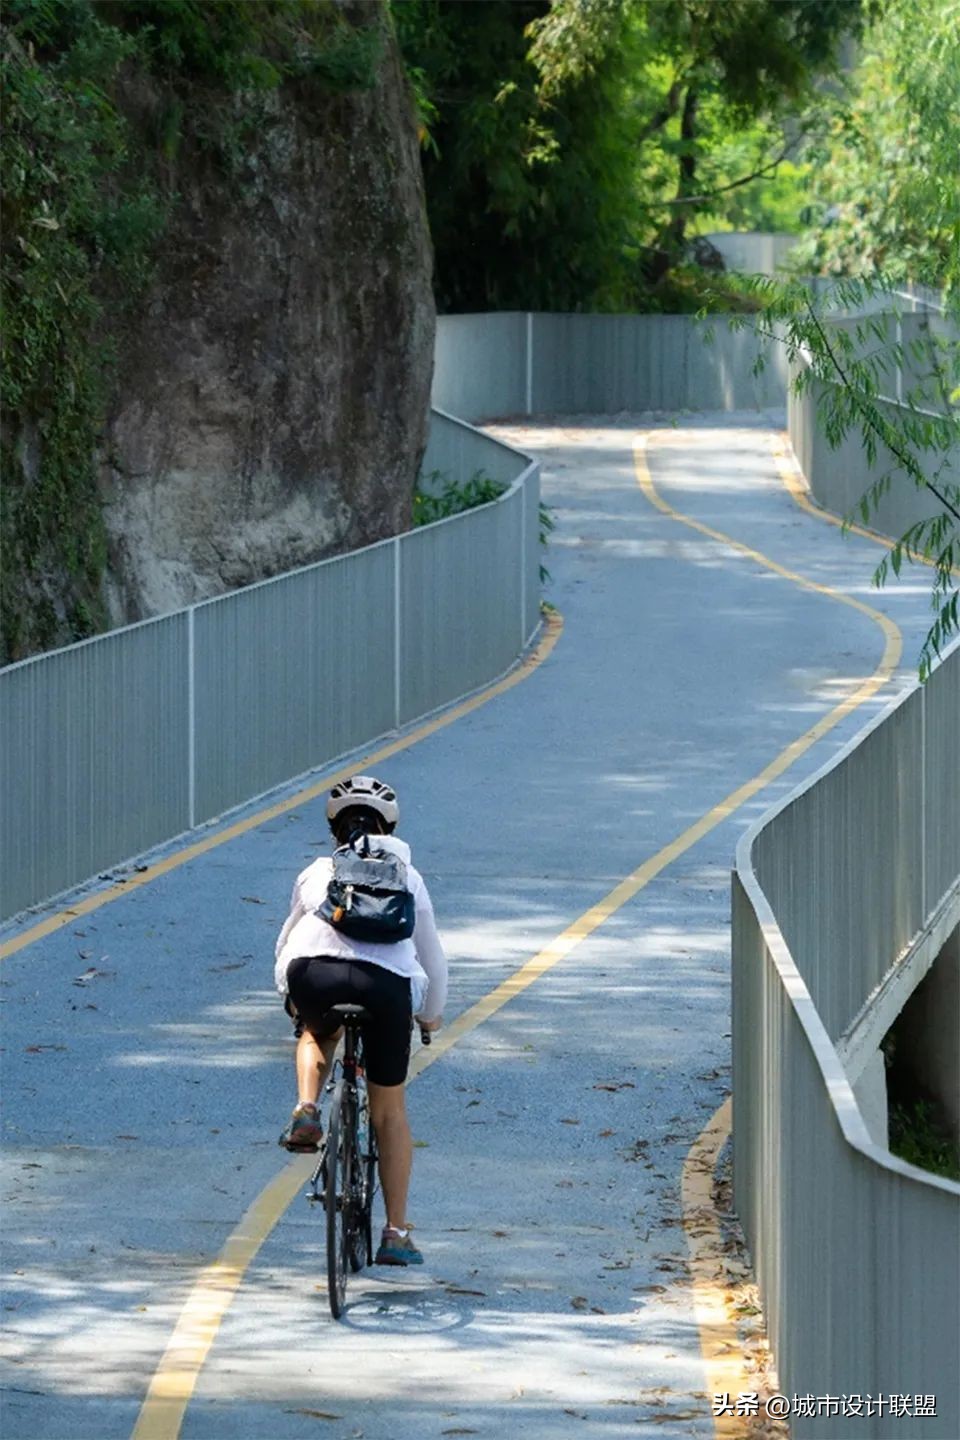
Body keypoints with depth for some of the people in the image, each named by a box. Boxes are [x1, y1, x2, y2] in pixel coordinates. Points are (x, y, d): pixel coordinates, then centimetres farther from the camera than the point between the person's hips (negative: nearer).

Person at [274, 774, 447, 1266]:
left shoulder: (317, 872, 30)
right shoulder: (407, 877, 30)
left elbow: (286, 942, 40)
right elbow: (432, 956, 37)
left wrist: (291, 997, 59)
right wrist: (432, 1014, 54)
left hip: (313, 971, 0)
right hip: (386, 982, 0)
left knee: (316, 1035, 38)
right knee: (389, 1110, 16)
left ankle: (306, 1111, 9)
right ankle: (396, 1234, 16)